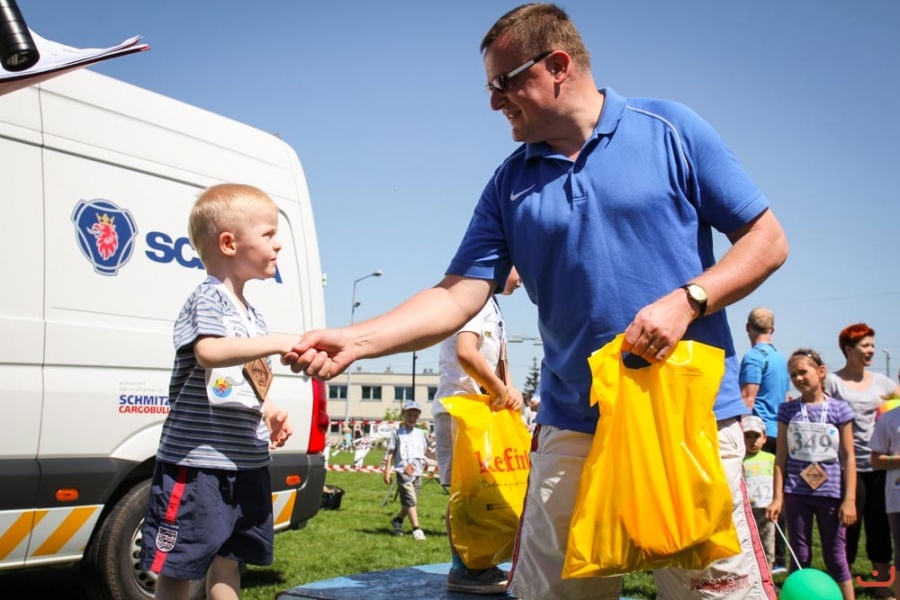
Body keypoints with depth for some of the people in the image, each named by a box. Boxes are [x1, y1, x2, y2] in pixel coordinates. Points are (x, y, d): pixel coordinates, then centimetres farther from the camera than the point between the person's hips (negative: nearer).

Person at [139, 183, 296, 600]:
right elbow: (209, 353, -30)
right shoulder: (207, 300, -11)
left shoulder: (251, 315, 16)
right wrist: (276, 342, -31)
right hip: (196, 460, -9)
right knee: (178, 564, 0)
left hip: (245, 461, 9)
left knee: (228, 554, 16)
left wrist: (270, 414, 10)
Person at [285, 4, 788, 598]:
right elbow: (457, 296, 2)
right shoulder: (511, 184, 9)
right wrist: (354, 339, -12)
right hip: (572, 431, 3)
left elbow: (767, 240, 2)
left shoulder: (671, 130, 1)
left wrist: (686, 301, -14)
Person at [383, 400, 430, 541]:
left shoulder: (420, 433, 12)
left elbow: (425, 450, 22)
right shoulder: (397, 433, 0)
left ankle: (397, 520, 36)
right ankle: (416, 529, -11)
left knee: (408, 502, 13)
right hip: (403, 471, -5)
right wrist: (387, 471, -2)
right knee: (410, 500, -11)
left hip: (417, 472, 5)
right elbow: (390, 452, 1)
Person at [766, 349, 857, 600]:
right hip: (796, 494, 1)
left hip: (830, 493, -1)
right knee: (800, 557, 8)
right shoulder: (788, 410, 4)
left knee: (835, 557, 5)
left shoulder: (839, 409, 0)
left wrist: (850, 499, -4)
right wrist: (777, 497, -1)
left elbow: (848, 457, 1)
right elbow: (781, 457, 3)